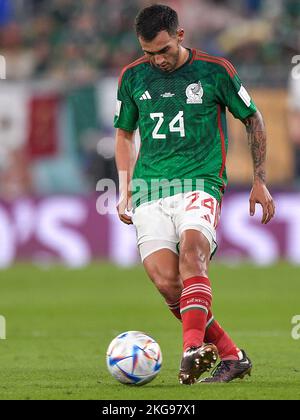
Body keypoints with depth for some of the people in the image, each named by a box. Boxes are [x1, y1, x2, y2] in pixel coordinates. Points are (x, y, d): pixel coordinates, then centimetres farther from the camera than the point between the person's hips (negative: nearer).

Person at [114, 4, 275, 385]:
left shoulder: (214, 70, 2)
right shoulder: (133, 77, 11)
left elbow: (253, 119, 14)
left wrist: (260, 182, 13)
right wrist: (125, 191, 17)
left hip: (199, 182, -3)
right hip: (149, 188, 3)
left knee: (191, 252, -32)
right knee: (165, 280, -14)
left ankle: (194, 349, -44)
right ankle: (231, 356, -1)